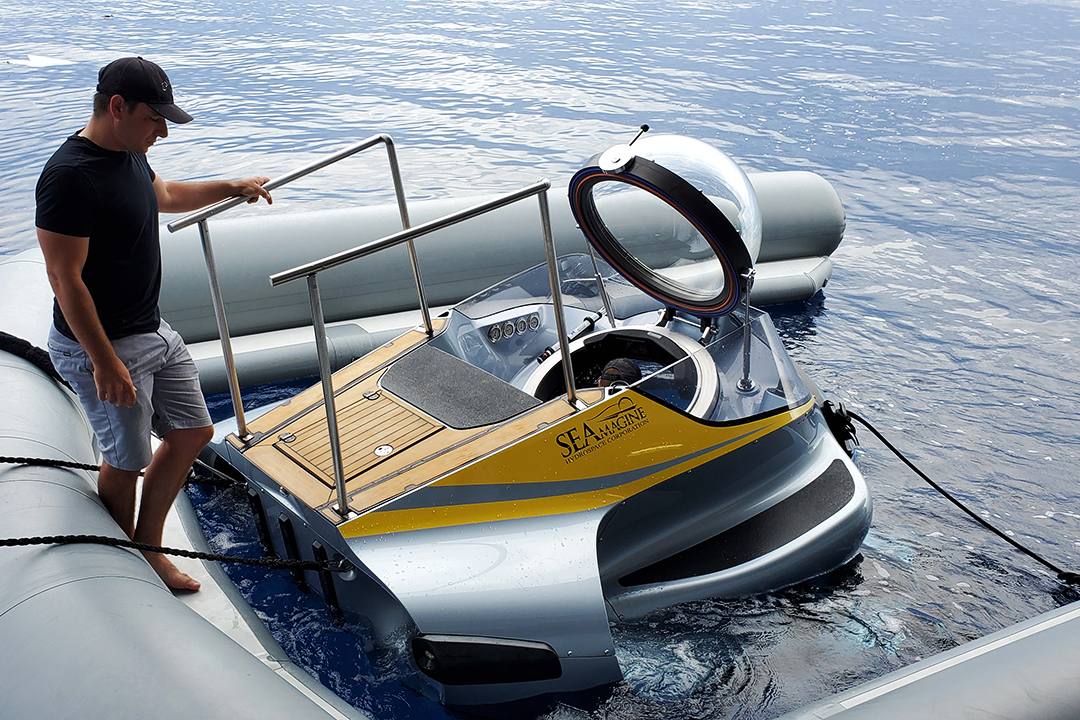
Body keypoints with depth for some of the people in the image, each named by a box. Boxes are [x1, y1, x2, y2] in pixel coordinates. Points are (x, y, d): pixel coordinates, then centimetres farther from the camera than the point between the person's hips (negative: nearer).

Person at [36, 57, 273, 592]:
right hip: (103, 347, -10)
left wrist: (230, 187, 33)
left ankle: (147, 547, 31)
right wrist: (105, 363, -24)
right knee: (127, 461, 5)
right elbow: (64, 278, -24)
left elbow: (166, 195, 30)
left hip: (153, 331, 10)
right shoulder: (69, 176, -24)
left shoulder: (128, 155, 6)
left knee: (193, 433, 15)